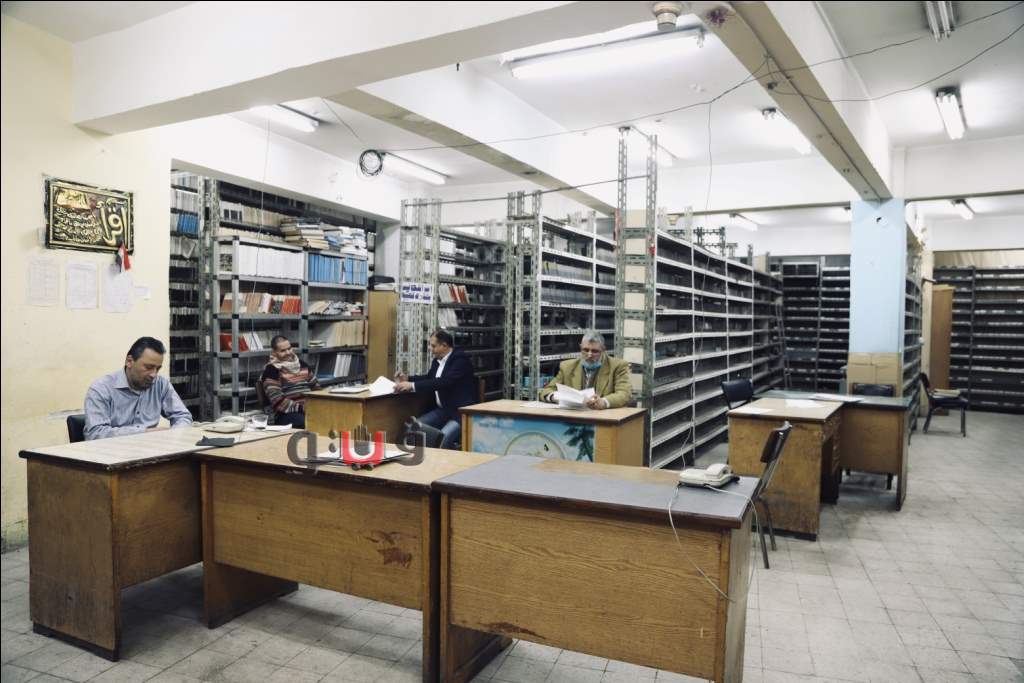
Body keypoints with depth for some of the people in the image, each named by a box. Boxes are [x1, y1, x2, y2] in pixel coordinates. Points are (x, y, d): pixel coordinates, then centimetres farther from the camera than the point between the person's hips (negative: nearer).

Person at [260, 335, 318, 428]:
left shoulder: (301, 363, 20)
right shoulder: (271, 370, 0)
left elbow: (315, 386, 24)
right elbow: (277, 401, -11)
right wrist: (302, 408, -18)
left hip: (310, 408, 6)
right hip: (288, 414, -6)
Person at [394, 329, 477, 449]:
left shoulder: (460, 359, -16)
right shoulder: (437, 360, 10)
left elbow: (445, 381, -29)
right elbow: (429, 377, 29)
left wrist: (413, 385, -29)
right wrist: (408, 379, 12)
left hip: (462, 411, -8)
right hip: (443, 410, 9)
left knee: (443, 438, -31)